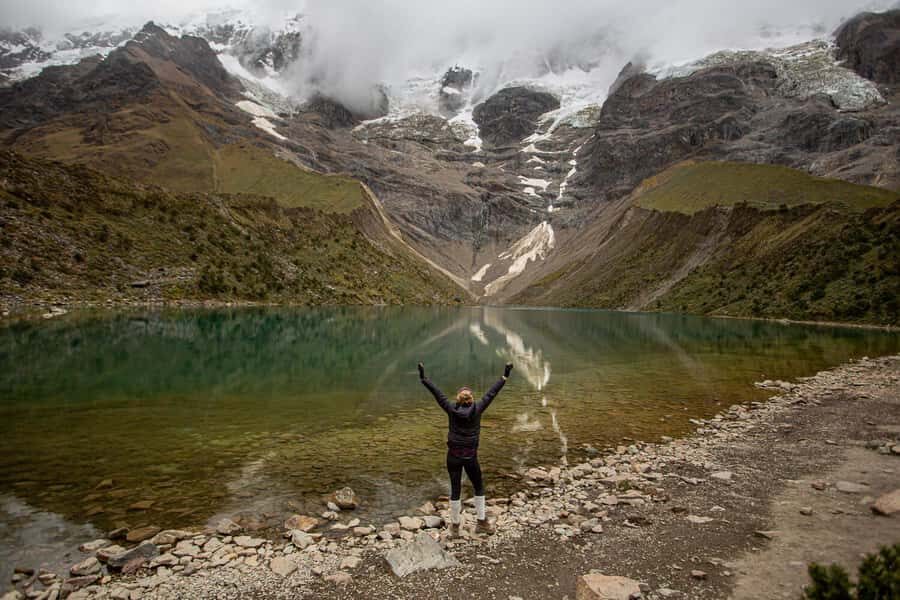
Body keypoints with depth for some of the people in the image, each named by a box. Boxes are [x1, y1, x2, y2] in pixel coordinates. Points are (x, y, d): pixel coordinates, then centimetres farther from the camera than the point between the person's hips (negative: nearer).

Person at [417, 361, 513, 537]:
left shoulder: (451, 409, -7)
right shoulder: (477, 409, -7)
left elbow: (437, 393, -4)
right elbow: (491, 393, -2)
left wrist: (423, 378, 1)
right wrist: (505, 377, 4)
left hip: (453, 456, 1)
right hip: (470, 456, 0)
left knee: (455, 489, 9)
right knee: (479, 488, 18)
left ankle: (455, 526, 18)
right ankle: (481, 522, 20)